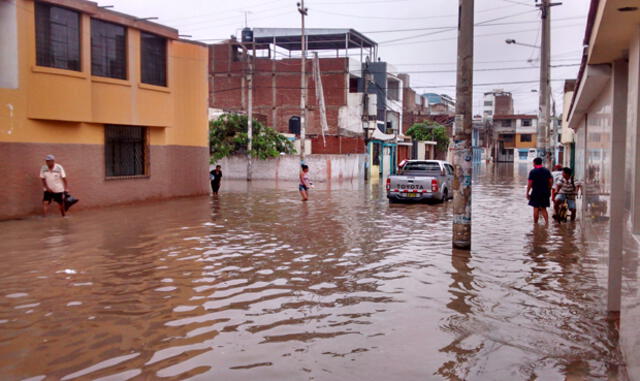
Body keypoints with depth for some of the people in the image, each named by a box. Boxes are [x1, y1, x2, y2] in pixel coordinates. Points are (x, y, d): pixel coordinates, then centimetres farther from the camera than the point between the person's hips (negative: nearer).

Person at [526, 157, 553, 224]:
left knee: (536, 208, 3)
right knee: (543, 208, 13)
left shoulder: (533, 171, -8)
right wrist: (549, 190, 16)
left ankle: (535, 223, 7)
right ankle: (547, 222, 0)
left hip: (536, 192, -4)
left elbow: (530, 183, -11)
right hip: (545, 192, 4)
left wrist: (527, 193, -5)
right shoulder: (547, 171, 5)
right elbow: (551, 181, 5)